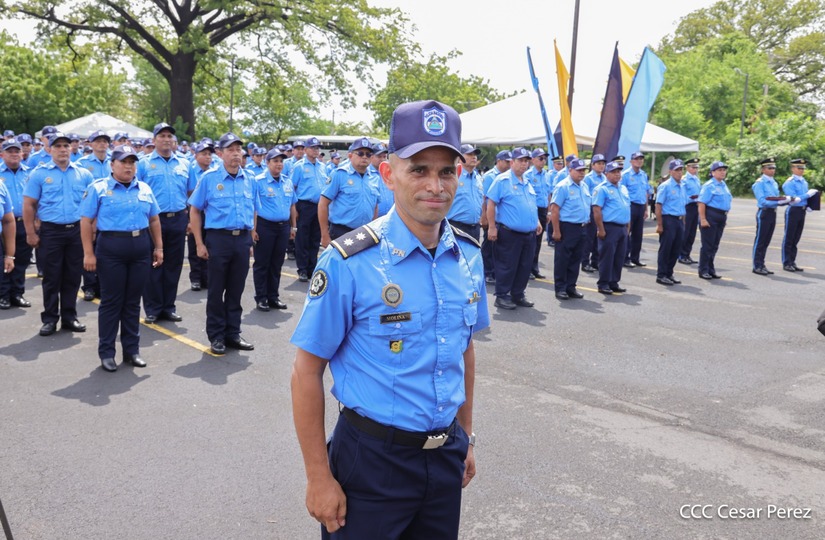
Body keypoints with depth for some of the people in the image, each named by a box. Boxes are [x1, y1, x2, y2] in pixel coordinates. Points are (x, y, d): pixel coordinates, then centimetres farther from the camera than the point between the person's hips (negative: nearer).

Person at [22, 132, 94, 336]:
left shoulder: (83, 174, 6)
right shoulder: (39, 173, -1)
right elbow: (29, 205, -1)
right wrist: (31, 233, -6)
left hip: (77, 231, 2)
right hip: (51, 231, -2)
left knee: (73, 277, 8)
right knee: (51, 278, 4)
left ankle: (69, 317, 19)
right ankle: (50, 319, 13)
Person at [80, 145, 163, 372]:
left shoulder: (145, 189, 11)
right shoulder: (98, 188, -2)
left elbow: (154, 220, 16)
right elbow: (86, 222, -5)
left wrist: (158, 247, 10)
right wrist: (88, 253, -10)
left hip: (141, 249, 4)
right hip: (111, 249, -4)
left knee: (133, 301, 10)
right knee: (111, 301, 2)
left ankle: (132, 350, 19)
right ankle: (106, 352, 12)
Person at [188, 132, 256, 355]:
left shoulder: (249, 180, 9)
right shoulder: (209, 178, -2)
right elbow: (194, 211, 0)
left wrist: (251, 240, 10)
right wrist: (199, 244, -5)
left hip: (243, 239, 3)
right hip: (218, 238, -3)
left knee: (236, 290, 11)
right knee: (216, 290, 5)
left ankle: (233, 333, 22)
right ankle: (216, 336, 16)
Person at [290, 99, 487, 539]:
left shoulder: (469, 256, -1)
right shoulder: (349, 262, -18)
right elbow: (307, 373, -13)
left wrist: (465, 437, 15)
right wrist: (319, 477, -11)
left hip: (447, 457, 5)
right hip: (373, 458, -5)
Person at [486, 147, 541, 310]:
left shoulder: (527, 183, 15)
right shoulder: (503, 180, -8)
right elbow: (491, 203, -12)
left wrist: (537, 222, 17)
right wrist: (492, 227, -16)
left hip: (529, 234, 7)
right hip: (509, 233, -7)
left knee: (525, 266, 11)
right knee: (507, 266, -1)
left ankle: (518, 295, 23)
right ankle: (501, 296, 10)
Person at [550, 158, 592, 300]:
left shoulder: (584, 187, 14)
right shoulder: (562, 187, -10)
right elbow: (554, 209, -14)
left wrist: (586, 223, 14)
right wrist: (556, 231, -17)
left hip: (582, 228, 7)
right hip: (567, 228, -7)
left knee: (576, 260, 11)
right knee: (562, 260, 0)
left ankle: (571, 287, 20)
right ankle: (560, 288, 8)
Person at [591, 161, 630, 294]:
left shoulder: (623, 189, 16)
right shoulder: (602, 189, -8)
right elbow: (596, 210, -14)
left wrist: (627, 227, 16)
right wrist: (601, 229, -18)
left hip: (622, 228, 8)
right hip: (609, 227, -8)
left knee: (619, 257, 10)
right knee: (607, 257, -3)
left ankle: (614, 283, 19)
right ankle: (603, 284, 4)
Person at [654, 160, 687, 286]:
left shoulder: (683, 186, 13)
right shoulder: (665, 186, -8)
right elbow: (658, 206, -12)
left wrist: (683, 223, 15)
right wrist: (659, 224, -17)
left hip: (679, 220, 7)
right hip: (668, 220, -7)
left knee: (676, 250, 10)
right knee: (665, 249, -2)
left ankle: (669, 273, 20)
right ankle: (661, 275, 6)